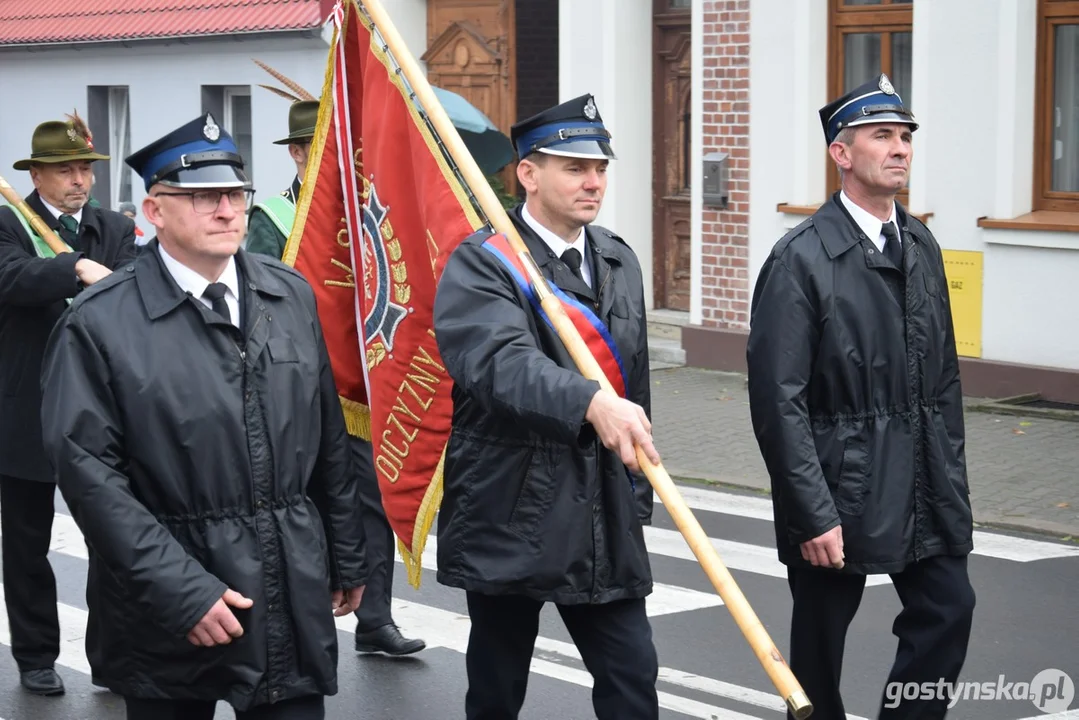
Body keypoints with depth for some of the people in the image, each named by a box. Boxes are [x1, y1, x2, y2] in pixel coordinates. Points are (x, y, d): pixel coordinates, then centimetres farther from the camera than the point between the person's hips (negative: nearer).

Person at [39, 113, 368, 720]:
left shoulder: (291, 295, 6)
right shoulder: (100, 324, -10)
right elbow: (91, 472, -13)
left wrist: (347, 559, 15)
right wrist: (182, 591, -17)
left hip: (294, 596, 4)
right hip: (169, 617, -4)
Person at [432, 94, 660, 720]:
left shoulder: (620, 261, 11)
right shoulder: (480, 265, -11)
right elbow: (503, 363, -31)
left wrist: (638, 500, 19)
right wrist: (590, 402, -47)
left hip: (605, 518, 5)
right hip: (512, 517, -5)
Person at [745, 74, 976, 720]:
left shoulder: (921, 246, 8)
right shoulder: (802, 259, -13)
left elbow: (944, 375, 12)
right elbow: (779, 400, -16)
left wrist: (951, 480, 10)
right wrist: (814, 515, -18)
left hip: (924, 488, 6)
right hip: (841, 486, -6)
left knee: (949, 609, 5)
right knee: (821, 639, 7)